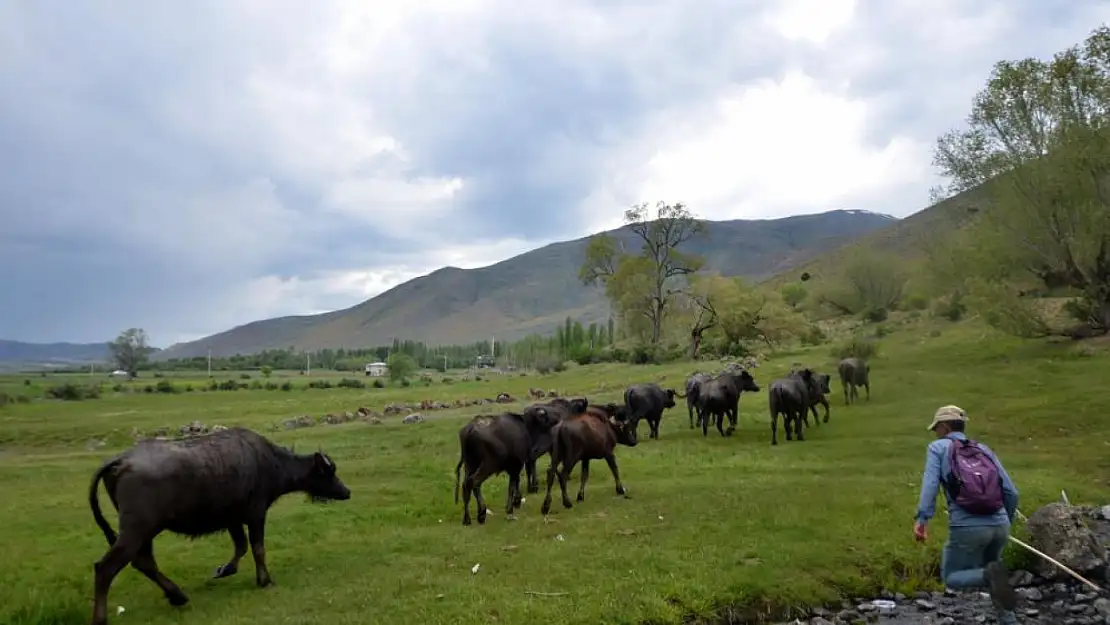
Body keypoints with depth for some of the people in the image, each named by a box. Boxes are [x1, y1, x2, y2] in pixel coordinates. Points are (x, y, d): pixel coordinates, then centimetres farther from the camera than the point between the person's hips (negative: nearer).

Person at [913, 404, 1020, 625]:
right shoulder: (984, 449, 20)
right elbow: (1011, 493, 15)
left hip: (967, 528, -5)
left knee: (952, 578, 16)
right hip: (999, 526, 5)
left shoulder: (938, 447, 9)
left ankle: (990, 575, -14)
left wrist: (922, 519, -15)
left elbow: (930, 483, -9)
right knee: (986, 567, 32)